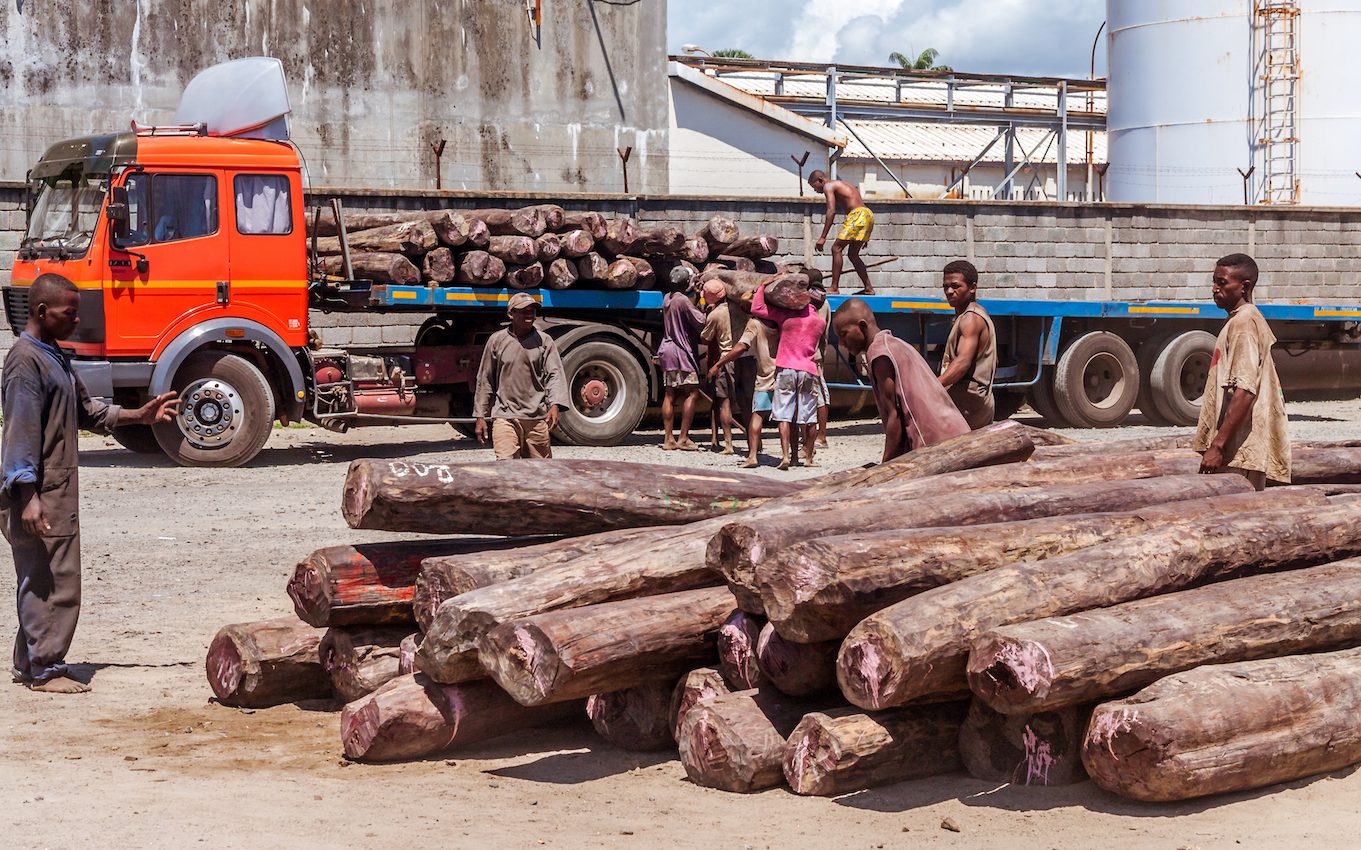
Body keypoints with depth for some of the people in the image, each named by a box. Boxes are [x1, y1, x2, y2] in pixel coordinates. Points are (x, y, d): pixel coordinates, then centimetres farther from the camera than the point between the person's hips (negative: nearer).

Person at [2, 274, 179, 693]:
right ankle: (45, 670, 1)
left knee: (42, 582, 14)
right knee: (53, 582, -6)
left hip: (60, 491, 10)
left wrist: (140, 415, 17)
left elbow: (87, 412, 25)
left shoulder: (55, 358, 16)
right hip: (41, 494, -10)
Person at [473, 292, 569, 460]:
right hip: (505, 417, -2)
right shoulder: (497, 340, 6)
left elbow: (555, 374, -2)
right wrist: (480, 416, 7)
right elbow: (484, 380, 10)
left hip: (537, 418, 2)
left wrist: (555, 405, -20)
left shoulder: (544, 341, 6)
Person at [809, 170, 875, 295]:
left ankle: (834, 287, -10)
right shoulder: (845, 184, 28)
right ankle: (869, 288, 16)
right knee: (853, 254, 16)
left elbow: (831, 211, -13)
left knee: (836, 248, -6)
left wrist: (823, 237, -15)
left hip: (858, 215, -9)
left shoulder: (828, 186, 0)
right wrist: (863, 237, 29)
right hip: (868, 215, 9)